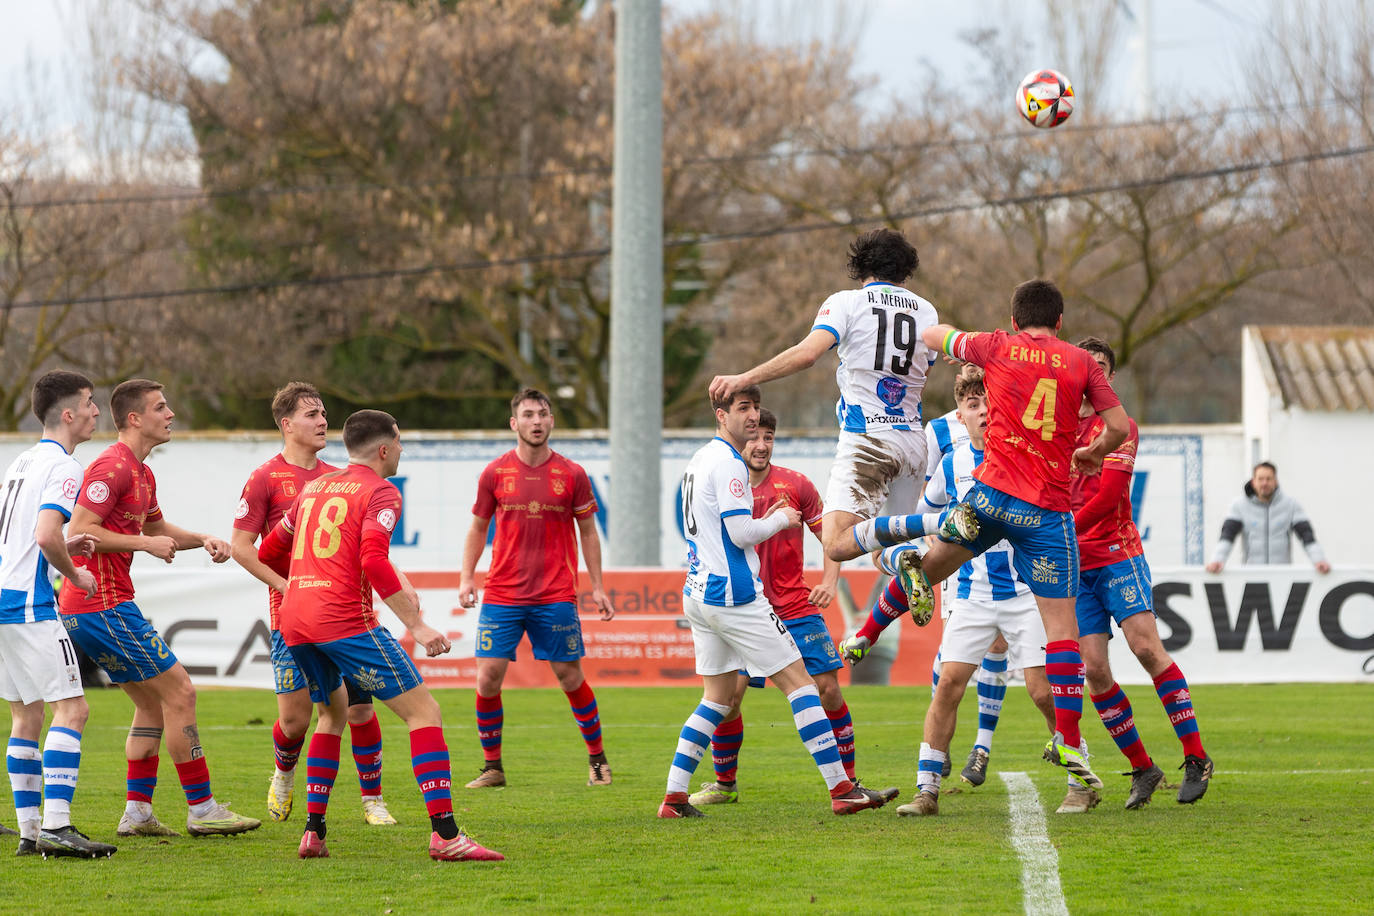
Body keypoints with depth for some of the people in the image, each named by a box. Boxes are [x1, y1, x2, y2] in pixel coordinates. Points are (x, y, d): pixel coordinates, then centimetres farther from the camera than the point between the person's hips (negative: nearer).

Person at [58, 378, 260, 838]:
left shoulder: (141, 473, 17)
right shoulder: (113, 467, -15)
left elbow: (158, 529, 32)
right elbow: (78, 531, -21)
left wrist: (203, 540, 15)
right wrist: (145, 543, -18)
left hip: (84, 610, 11)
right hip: (103, 606, -11)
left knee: (153, 702, 14)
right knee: (179, 692, -6)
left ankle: (137, 813, 12)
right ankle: (201, 810, -3)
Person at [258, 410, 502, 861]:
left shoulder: (314, 488, 22)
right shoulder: (380, 492, -1)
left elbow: (269, 552, 29)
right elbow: (373, 561, -17)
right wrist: (416, 625, -16)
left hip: (293, 621, 8)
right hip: (344, 618, -8)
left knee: (333, 712, 29)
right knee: (423, 710, -5)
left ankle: (313, 832, 19)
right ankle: (445, 835, -18)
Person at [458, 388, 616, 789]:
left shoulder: (571, 474, 1)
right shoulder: (495, 473, 3)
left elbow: (588, 531, 9)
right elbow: (478, 529, 12)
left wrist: (597, 587, 5)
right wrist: (467, 577, 1)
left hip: (556, 597, -1)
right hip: (501, 596, 1)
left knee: (570, 677, 1)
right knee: (488, 678, -6)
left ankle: (597, 759, 19)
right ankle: (492, 767, 8)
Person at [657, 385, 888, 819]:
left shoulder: (700, 460, 17)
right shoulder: (727, 463, -14)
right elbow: (741, 534, -18)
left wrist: (765, 520, 16)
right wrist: (780, 520, -1)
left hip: (698, 592, 9)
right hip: (734, 596, -9)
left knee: (718, 695, 13)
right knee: (799, 681, -5)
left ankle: (674, 796, 6)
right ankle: (841, 789, -6)